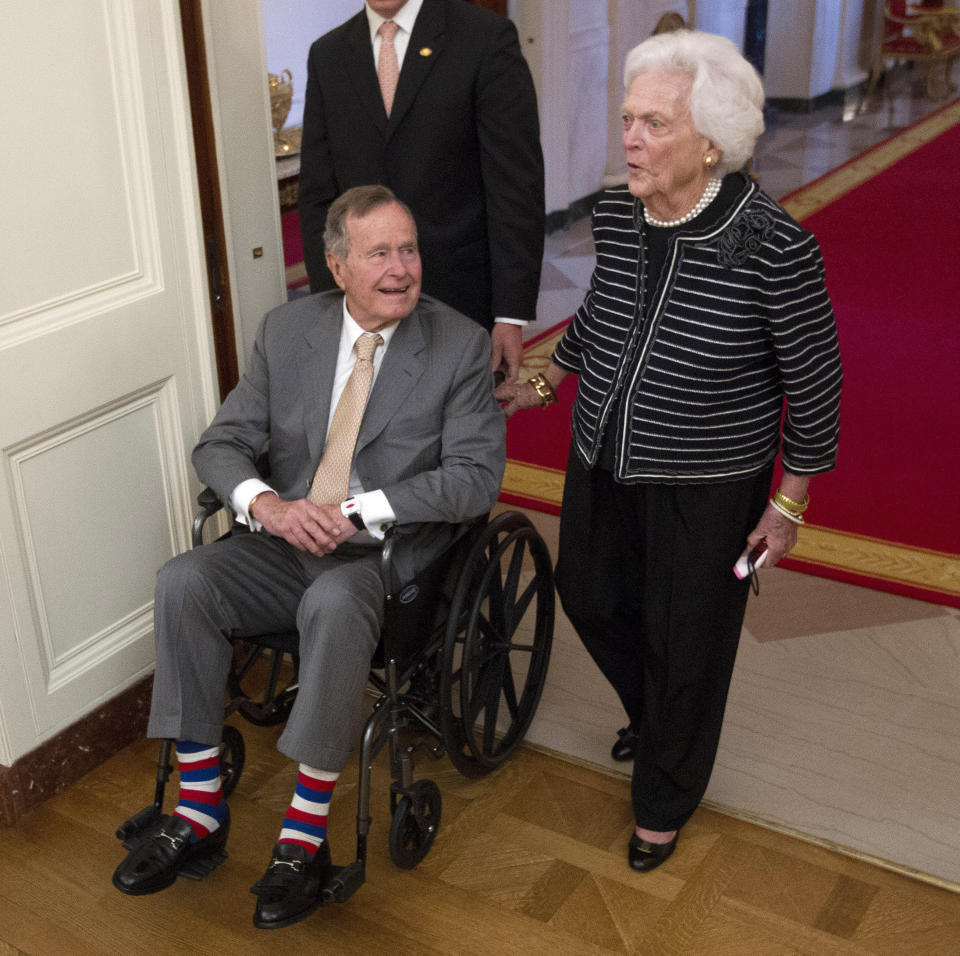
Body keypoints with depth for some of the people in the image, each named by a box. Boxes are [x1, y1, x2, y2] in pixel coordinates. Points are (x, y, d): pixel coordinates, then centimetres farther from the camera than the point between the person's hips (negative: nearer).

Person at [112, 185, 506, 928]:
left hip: (390, 555, -4)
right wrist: (266, 503, -18)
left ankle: (305, 837, -24)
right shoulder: (288, 330, 5)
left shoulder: (461, 345, -5)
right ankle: (200, 812, -9)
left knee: (334, 602, -36)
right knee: (183, 583, -21)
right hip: (288, 542, 4)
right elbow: (220, 445, 5)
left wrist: (361, 512, -22)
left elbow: (476, 476, -12)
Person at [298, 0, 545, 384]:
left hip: (463, 296, -3)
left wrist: (513, 314, -12)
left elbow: (516, 184, -8)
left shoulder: (488, 38, -5)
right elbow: (318, 194, 9)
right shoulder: (327, 54, 8)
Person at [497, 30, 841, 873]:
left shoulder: (772, 246, -24)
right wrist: (545, 384, 16)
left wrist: (789, 505, -8)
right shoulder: (616, 216, -8)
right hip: (603, 465, 6)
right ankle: (651, 715, 55)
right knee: (591, 597, 23)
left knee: (685, 644, 10)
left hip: (705, 489, -6)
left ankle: (665, 803, 37)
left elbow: (814, 381, -13)